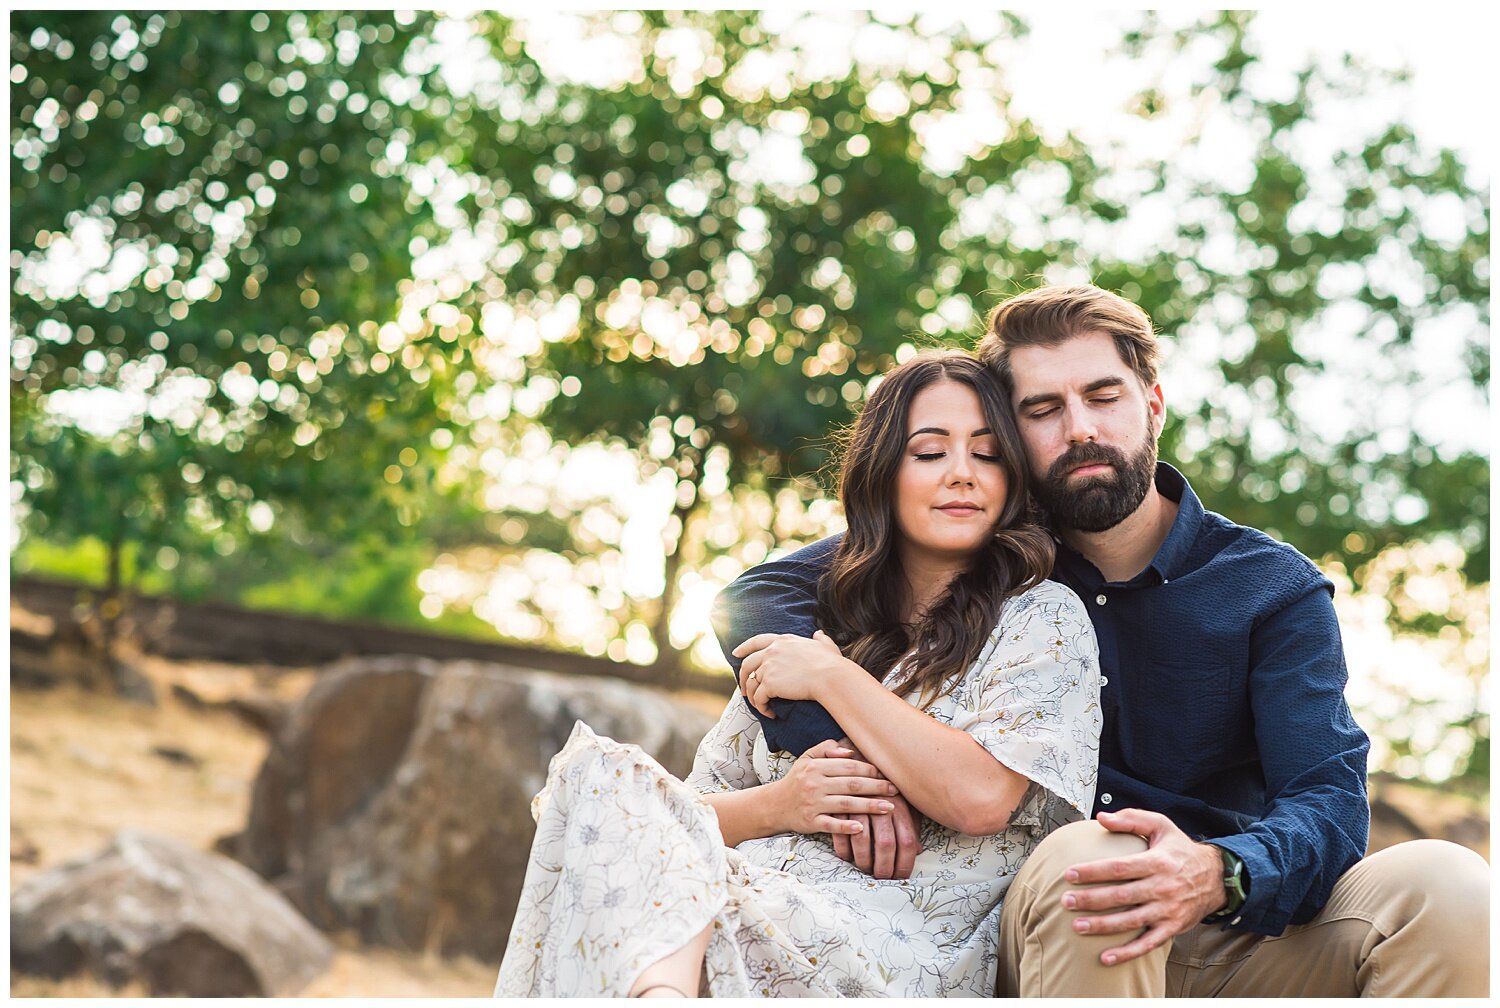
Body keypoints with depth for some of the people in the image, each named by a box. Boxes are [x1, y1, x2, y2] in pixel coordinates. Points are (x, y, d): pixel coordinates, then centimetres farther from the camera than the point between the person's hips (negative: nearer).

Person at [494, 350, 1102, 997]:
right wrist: (776, 805, -5)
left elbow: (981, 797, -10)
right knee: (600, 772, -28)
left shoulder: (1044, 619, 10)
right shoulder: (813, 625, 25)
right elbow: (699, 808, 19)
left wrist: (832, 678, 0)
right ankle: (662, 990, -50)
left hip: (898, 960, -6)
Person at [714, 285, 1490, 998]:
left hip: (1240, 941, 1)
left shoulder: (1275, 590, 5)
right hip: (1041, 931, 0)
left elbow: (1329, 804, -8)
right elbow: (759, 598, 6)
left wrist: (1221, 875, -33)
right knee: (1080, 858, -38)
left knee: (1446, 884, -29)